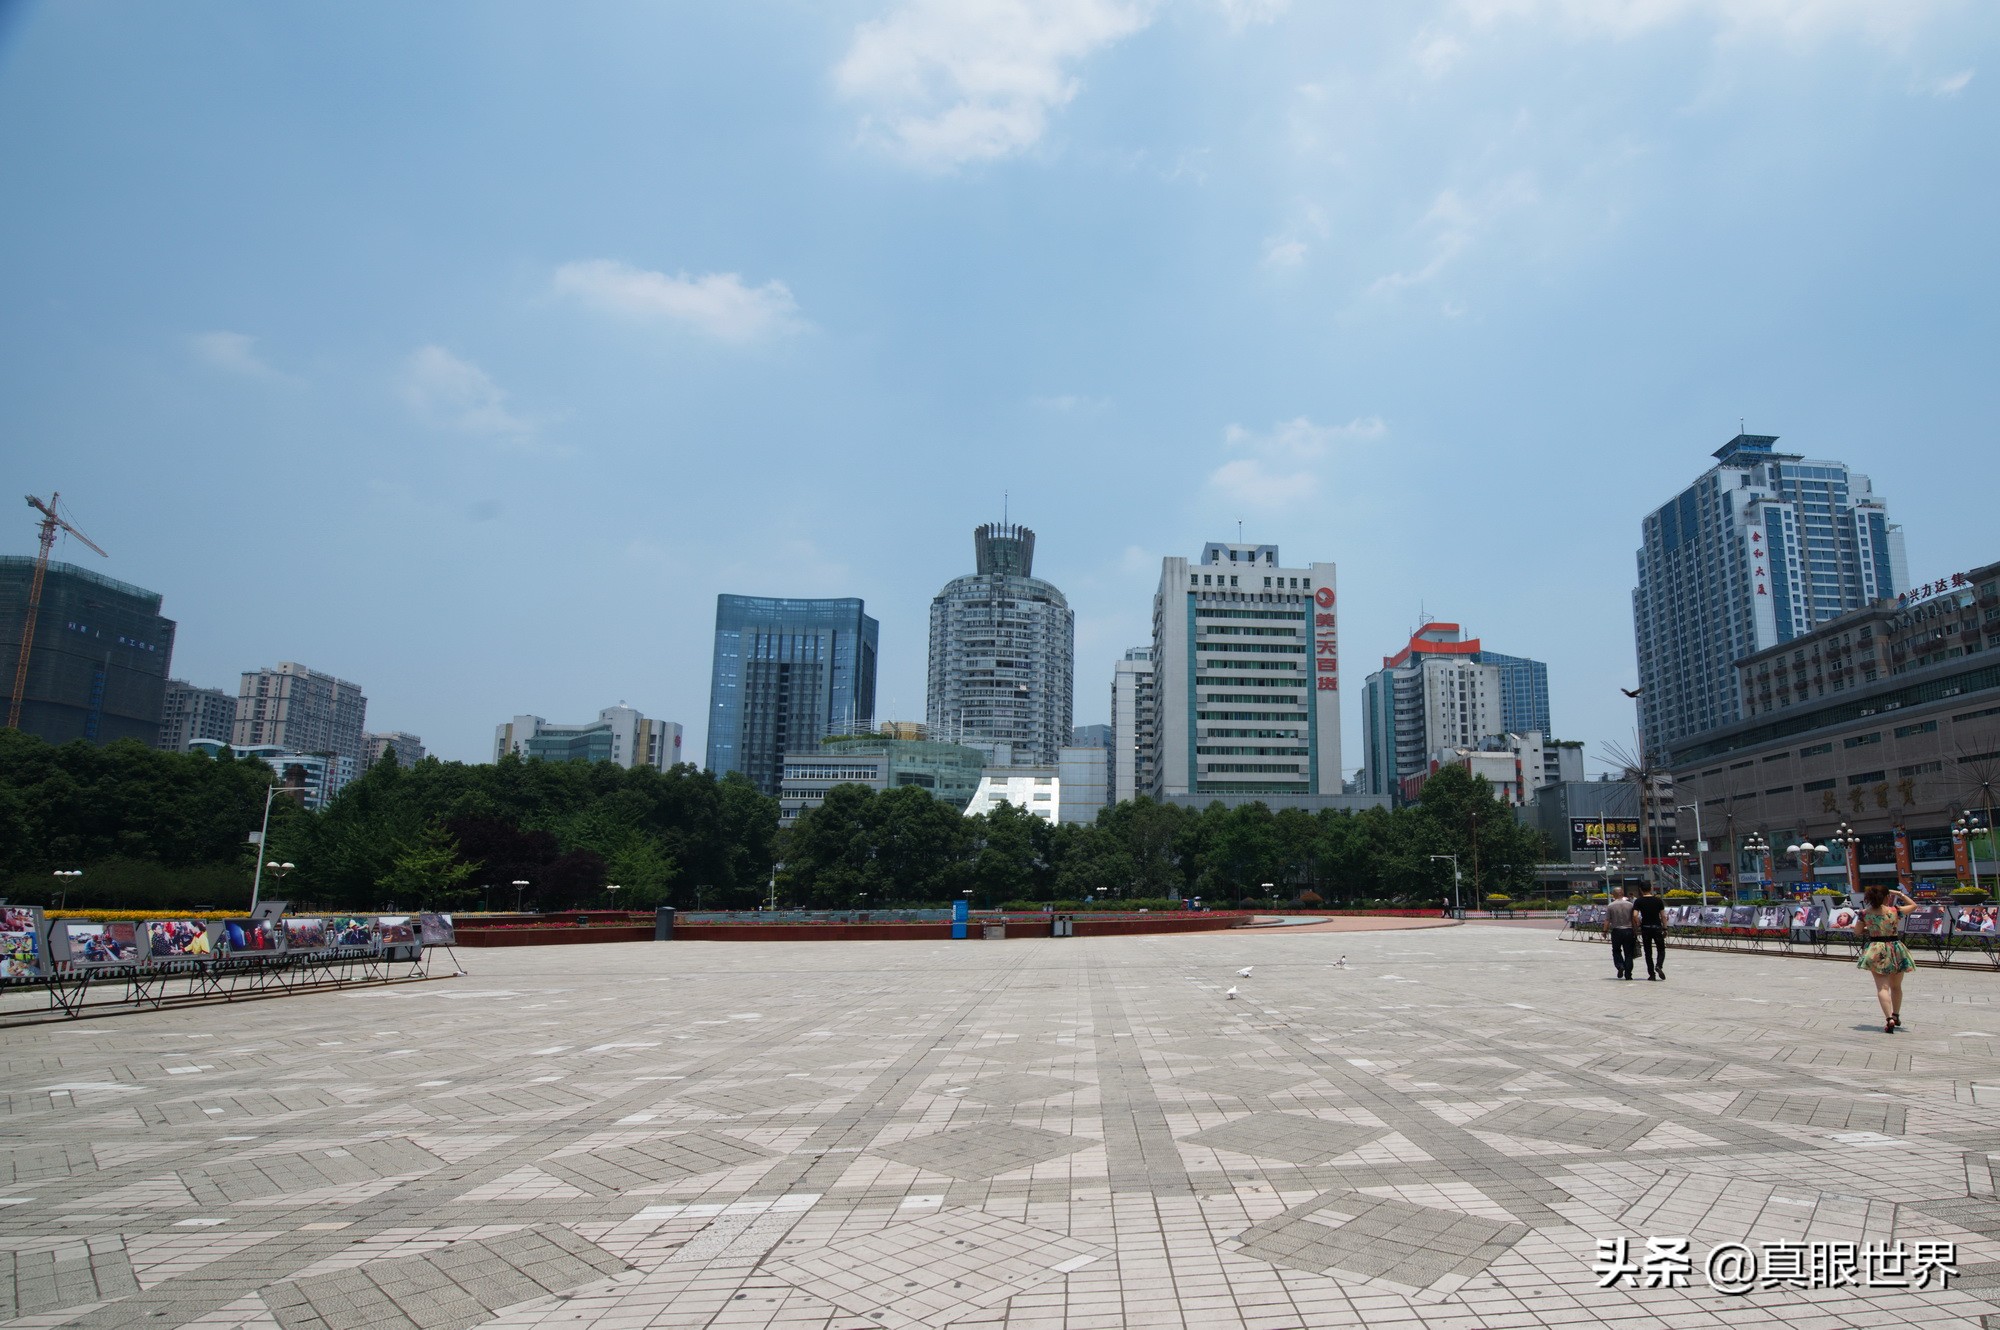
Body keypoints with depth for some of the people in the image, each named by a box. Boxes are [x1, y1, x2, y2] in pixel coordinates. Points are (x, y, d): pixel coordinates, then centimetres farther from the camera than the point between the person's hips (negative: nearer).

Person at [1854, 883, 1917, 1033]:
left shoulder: (1865, 913, -6)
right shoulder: (1895, 911, -9)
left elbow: (1857, 930, 7)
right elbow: (1913, 905, 9)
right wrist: (1900, 894, 16)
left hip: (1875, 951, -1)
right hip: (1895, 949, 1)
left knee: (1882, 987, -3)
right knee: (1896, 986, 20)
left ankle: (1889, 1019, -20)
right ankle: (1896, 1016, 37)